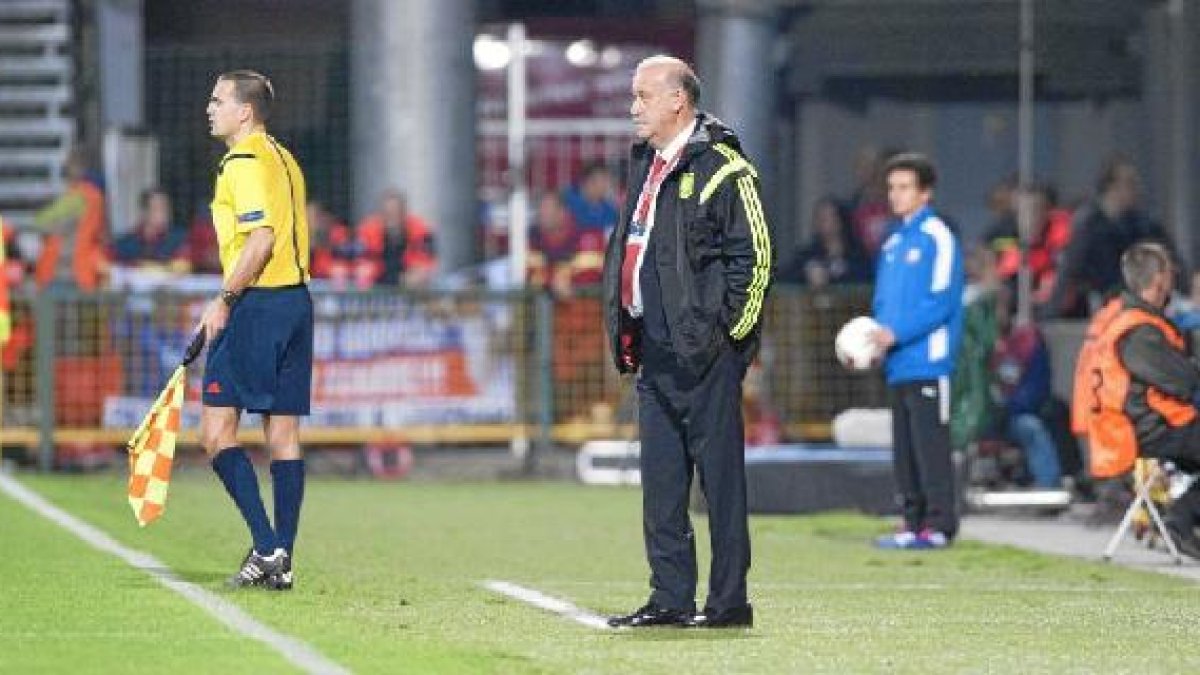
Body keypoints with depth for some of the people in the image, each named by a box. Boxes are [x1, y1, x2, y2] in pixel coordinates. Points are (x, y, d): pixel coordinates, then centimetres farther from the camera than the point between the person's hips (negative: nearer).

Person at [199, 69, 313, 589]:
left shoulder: (244, 162, -11)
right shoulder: (283, 159, 18)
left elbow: (260, 238, -21)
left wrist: (224, 300, -17)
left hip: (258, 305, -9)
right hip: (296, 301, 9)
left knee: (216, 430, -7)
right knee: (283, 433, 7)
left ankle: (267, 546, -15)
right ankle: (281, 562, 7)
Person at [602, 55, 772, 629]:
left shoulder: (720, 168, -9)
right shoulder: (645, 165, 17)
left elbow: (754, 254, -12)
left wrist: (727, 331, -13)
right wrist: (626, 333, 16)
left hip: (702, 350, -9)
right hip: (652, 347, 9)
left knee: (719, 473, -4)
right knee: (660, 479, 9)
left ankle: (730, 601, 0)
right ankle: (669, 598, 15)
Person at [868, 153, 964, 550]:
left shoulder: (936, 237, -6)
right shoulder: (892, 242, 18)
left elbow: (941, 301, -14)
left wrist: (896, 333, -19)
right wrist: (876, 335, 4)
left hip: (927, 363, -8)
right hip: (897, 365, 8)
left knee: (931, 445, -8)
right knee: (904, 449, 9)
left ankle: (939, 525, -7)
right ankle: (914, 523, 14)